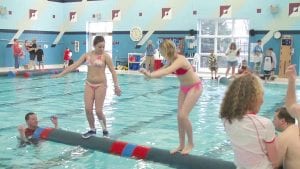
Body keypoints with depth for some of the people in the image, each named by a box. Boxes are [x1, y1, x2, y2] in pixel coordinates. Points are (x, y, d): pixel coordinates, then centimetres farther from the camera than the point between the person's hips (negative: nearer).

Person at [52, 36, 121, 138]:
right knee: (88, 109, -1)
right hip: (89, 84, 4)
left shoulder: (105, 56, -7)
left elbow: (113, 71, -7)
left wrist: (116, 86, -12)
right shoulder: (87, 55, 4)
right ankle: (92, 130, 18)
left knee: (98, 111, -5)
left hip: (101, 85, -4)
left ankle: (105, 130, 18)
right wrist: (60, 74, -1)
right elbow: (74, 65, 3)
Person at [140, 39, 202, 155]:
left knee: (183, 115, -15)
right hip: (184, 88, 9)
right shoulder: (171, 61, -2)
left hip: (195, 87, -9)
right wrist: (150, 74, -30)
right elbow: (163, 70, -11)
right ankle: (181, 145, 15)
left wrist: (151, 75, -55)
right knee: (180, 117, 4)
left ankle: (190, 143, 4)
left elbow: (167, 71, -45)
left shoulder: (180, 60, -29)